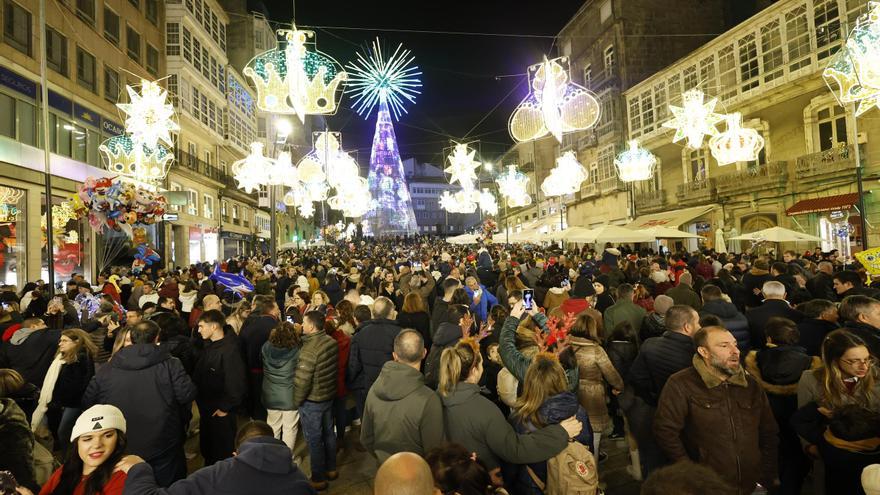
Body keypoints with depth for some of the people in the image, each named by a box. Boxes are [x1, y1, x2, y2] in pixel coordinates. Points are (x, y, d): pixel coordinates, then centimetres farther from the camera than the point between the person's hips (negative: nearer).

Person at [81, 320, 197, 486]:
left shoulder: (106, 370, -2)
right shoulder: (171, 365, -14)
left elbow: (88, 403, 4)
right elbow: (187, 395, -19)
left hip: (120, 450, 3)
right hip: (163, 450, -3)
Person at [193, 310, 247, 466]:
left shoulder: (230, 350, -24)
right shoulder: (208, 346, 5)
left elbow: (237, 383, -25)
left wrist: (225, 408, -17)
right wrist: (200, 400, 7)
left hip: (221, 412, -8)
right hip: (206, 409, 9)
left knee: (223, 453, 7)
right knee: (206, 449, 23)